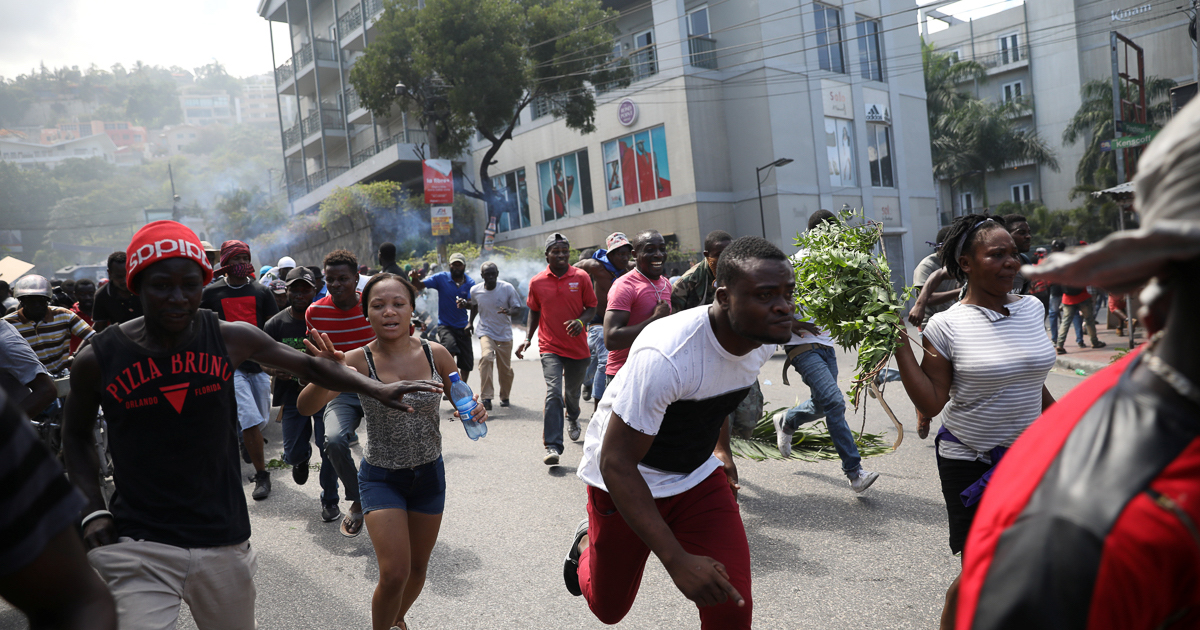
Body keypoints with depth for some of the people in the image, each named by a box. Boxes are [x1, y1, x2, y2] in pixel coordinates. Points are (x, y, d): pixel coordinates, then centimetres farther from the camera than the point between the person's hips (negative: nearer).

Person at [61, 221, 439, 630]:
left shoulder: (230, 338, -5)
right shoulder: (99, 360, -7)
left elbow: (307, 366, 8)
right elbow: (77, 435, 11)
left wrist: (376, 388, -1)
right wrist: (93, 510, -1)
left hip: (223, 540, 2)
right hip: (138, 546, -2)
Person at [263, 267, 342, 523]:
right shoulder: (275, 324, -2)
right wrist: (275, 370, -19)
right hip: (293, 397, 2)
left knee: (329, 449, -5)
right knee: (292, 454, 6)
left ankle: (329, 499, 18)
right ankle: (302, 457, 47)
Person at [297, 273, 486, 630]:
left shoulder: (435, 355, -10)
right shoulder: (359, 361, -17)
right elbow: (306, 407, -28)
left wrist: (474, 410, -19)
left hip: (430, 474, 3)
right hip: (381, 477, -3)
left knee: (418, 567, 18)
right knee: (394, 574, -10)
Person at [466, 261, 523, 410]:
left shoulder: (507, 288, -11)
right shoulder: (475, 290, -4)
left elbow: (517, 307, -8)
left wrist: (509, 312, -29)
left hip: (505, 333, 0)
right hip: (486, 331, 0)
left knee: (505, 368, 6)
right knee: (485, 357, -27)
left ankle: (505, 397, 33)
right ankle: (486, 398, -25)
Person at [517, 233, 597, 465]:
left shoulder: (581, 277, -3)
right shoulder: (537, 282, -1)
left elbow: (591, 308, 2)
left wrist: (580, 321, -19)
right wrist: (528, 337, 2)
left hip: (577, 346, 1)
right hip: (550, 347, -1)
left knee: (573, 391, 19)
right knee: (553, 392, -17)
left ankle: (573, 418, 54)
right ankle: (552, 447, -16)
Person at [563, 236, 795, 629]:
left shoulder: (764, 339, -12)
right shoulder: (664, 356, -37)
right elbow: (616, 463, -33)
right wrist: (677, 560, -36)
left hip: (698, 477, 5)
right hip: (625, 480, -5)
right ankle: (587, 543, 48)